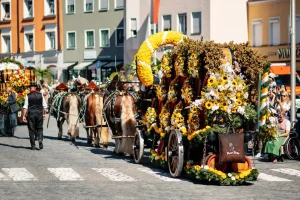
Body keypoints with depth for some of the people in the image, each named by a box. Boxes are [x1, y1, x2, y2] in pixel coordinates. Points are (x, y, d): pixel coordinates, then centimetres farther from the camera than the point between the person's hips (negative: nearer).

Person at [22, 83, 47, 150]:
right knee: (40, 128, 12)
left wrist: (24, 115, -5)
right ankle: (40, 140, -12)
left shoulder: (28, 96, -3)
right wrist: (44, 113, 15)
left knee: (31, 129, 6)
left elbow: (25, 107, -6)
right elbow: (44, 105, 6)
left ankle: (33, 145, 7)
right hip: (39, 113, 2)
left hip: (31, 114, -1)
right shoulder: (40, 95, 3)